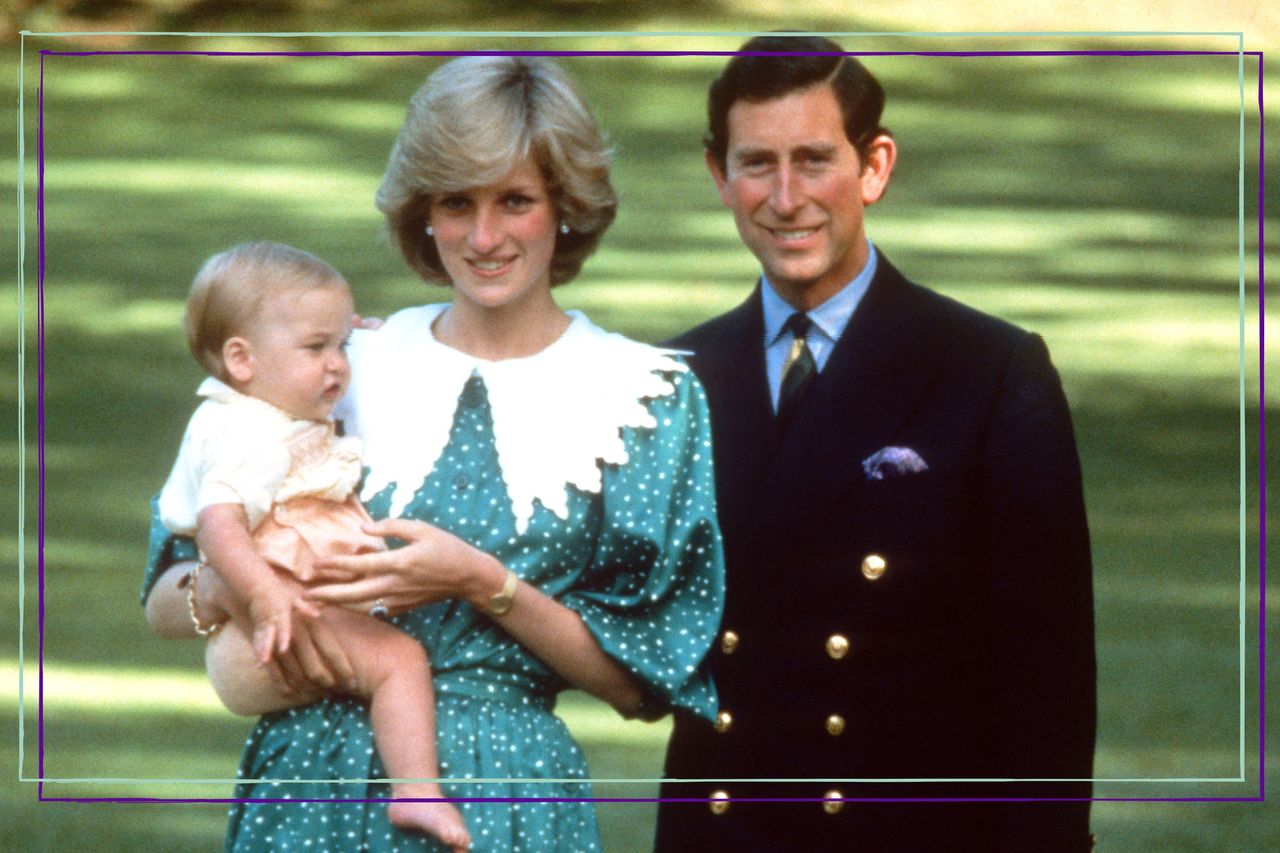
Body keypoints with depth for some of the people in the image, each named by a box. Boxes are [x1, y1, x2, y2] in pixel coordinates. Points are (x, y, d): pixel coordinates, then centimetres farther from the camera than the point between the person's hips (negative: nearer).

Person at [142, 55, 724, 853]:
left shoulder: (652, 397, 1)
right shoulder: (344, 370, 6)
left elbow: (637, 682, -1)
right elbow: (167, 602, 6)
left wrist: (482, 585, -14)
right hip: (311, 787, 2)